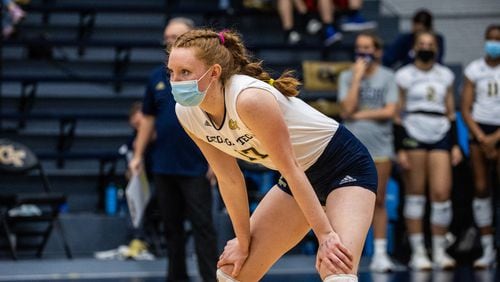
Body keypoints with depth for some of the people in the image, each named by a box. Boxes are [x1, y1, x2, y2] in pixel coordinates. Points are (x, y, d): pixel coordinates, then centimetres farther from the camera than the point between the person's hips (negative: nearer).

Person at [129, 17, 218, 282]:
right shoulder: (157, 77, 9)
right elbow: (148, 118, 15)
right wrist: (138, 155, 11)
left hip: (195, 168, -5)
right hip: (163, 167, 5)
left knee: (202, 225, -5)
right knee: (171, 226, 10)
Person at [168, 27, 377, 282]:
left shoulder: (248, 98, -32)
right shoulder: (187, 113, -10)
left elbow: (290, 169, -26)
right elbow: (229, 180, 0)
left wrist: (325, 235, -23)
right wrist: (244, 242, 4)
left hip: (345, 167, -8)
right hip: (299, 177, 8)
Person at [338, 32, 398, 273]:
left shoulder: (387, 77, 4)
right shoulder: (347, 76, 7)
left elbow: (389, 111, -6)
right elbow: (347, 108, -7)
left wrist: (360, 114, -6)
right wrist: (357, 77, -8)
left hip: (380, 146, 0)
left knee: (378, 201, 3)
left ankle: (380, 253, 6)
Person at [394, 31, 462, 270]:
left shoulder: (445, 76, 13)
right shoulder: (404, 76, 2)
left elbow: (451, 113, 16)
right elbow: (397, 114, 0)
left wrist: (455, 144, 9)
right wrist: (400, 149, -7)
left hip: (440, 136, 3)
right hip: (412, 136, -3)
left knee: (442, 194, -7)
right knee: (415, 194, -1)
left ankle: (439, 251, 2)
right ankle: (417, 252, 4)